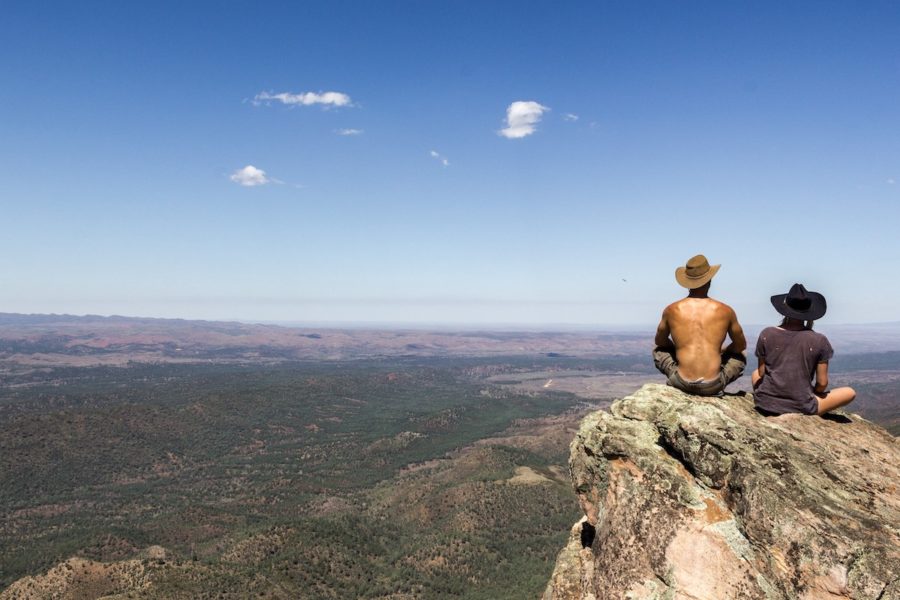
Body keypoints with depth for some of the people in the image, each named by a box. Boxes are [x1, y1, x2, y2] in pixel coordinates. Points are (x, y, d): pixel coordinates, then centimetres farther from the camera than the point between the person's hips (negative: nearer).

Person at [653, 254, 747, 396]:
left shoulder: (671, 310, 1)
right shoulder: (725, 311, 1)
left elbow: (659, 341, 18)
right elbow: (741, 345, 16)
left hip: (682, 383, 0)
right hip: (713, 386, 0)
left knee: (658, 351, 29)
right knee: (740, 357, 29)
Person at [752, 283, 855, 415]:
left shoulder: (767, 334, -6)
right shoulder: (819, 341, -10)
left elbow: (761, 373, 1)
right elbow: (822, 383, -5)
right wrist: (811, 396, 15)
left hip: (765, 404, 0)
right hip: (801, 408, 0)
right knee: (850, 392, 20)